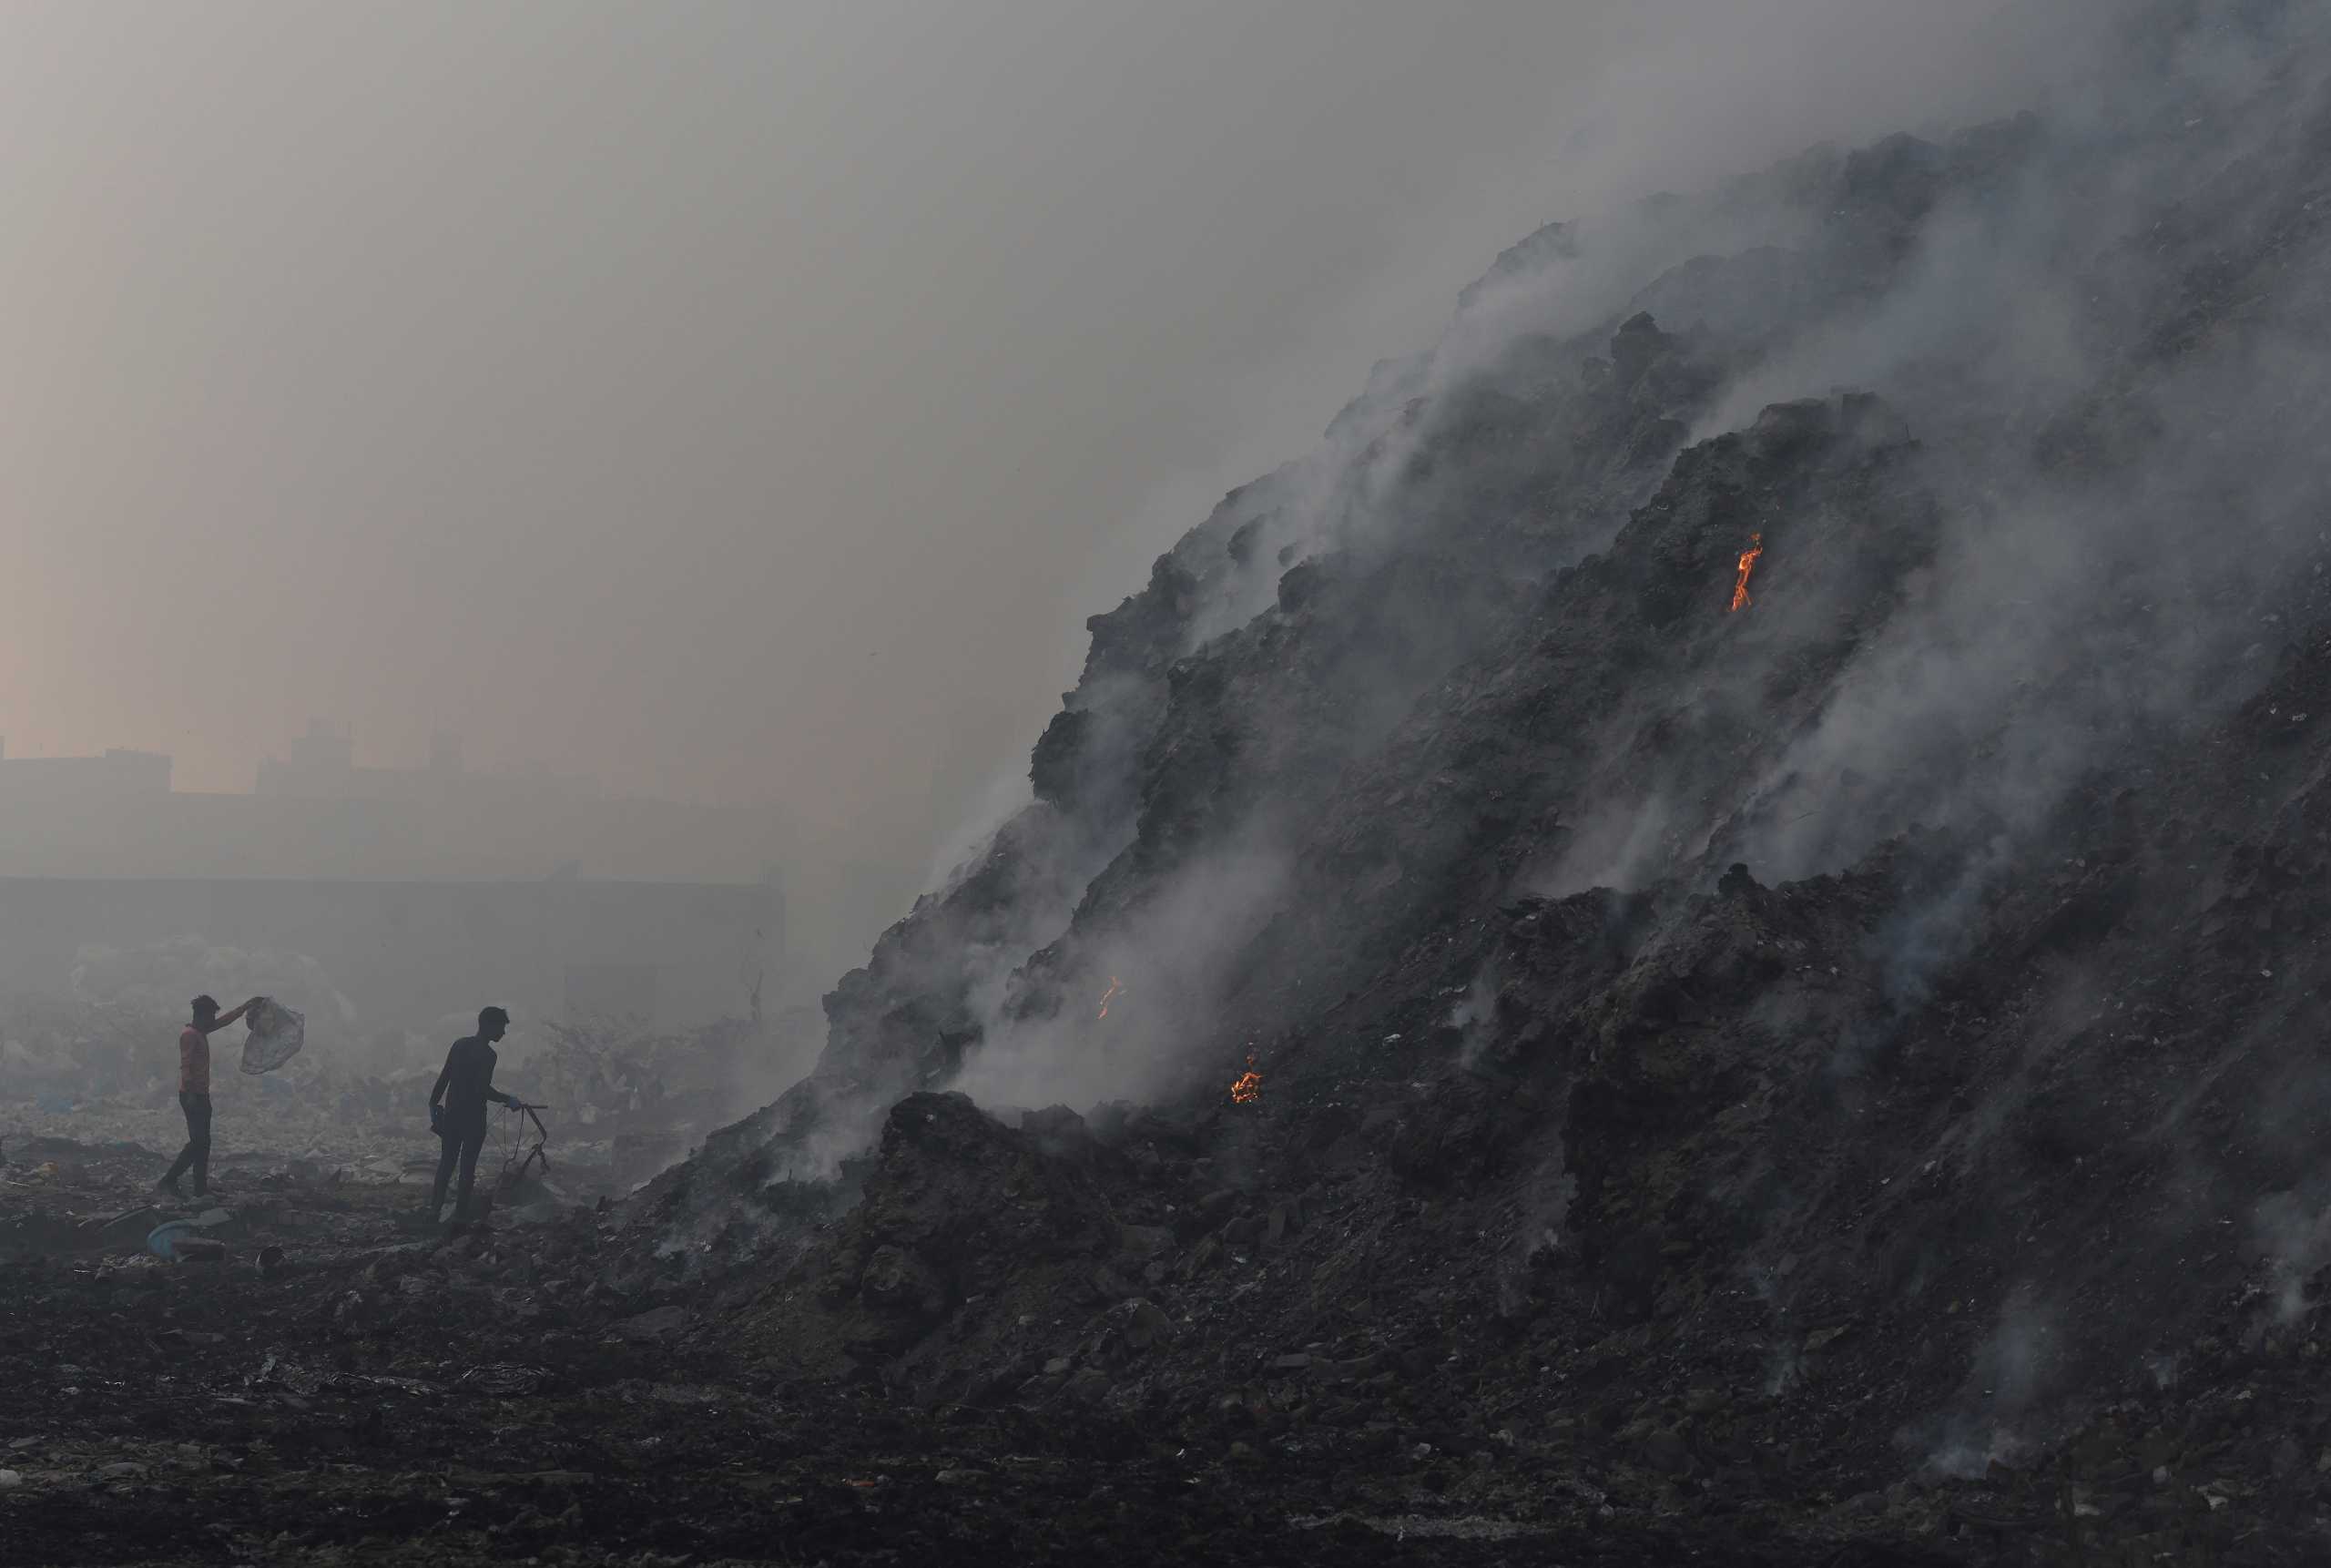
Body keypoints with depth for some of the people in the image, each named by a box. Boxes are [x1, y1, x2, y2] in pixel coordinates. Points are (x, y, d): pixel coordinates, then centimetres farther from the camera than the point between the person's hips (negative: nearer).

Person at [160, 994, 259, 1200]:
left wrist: (246, 1006, 35)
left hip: (201, 1095, 10)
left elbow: (224, 1020, 29)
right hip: (193, 1095, -10)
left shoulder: (201, 1032, 14)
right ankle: (169, 1181, -14)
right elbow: (185, 1066, -22)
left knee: (203, 1143, 10)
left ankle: (201, 1187, 12)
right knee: (198, 1142, -14)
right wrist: (190, 1095, -27)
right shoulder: (189, 1035, -15)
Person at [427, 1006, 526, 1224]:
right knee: (468, 1165, 3)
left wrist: (434, 1104, 14)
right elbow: (484, 1089, -22)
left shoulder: (460, 1044, 5)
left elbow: (443, 1078, 7)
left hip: (451, 1114, 6)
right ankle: (461, 1212, 7)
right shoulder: (487, 1055, -16)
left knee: (446, 1162, 12)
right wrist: (508, 1100, -9)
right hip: (473, 1116, -6)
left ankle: (435, 1208, 11)